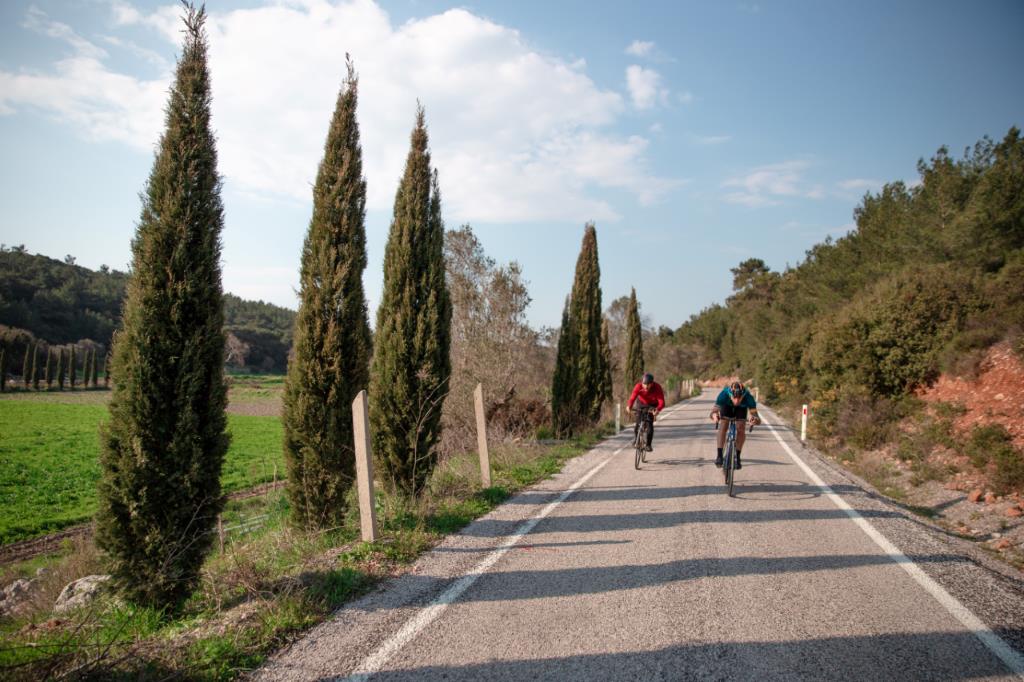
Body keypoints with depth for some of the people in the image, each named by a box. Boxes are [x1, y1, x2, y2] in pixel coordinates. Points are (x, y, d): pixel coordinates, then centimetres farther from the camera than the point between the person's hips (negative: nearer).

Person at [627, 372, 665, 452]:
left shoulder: (657, 387, -33)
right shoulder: (638, 386, -30)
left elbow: (661, 402, -40)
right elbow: (632, 397, -39)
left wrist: (658, 409, -61)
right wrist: (629, 406, -60)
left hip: (652, 405, -1)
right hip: (641, 403, 1)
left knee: (650, 424, -15)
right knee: (638, 423, -7)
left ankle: (648, 445, -1)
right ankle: (636, 440, 22)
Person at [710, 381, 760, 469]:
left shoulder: (748, 397, -41)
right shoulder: (724, 394, -41)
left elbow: (754, 412, -42)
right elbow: (714, 410, -42)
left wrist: (755, 419, -65)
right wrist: (715, 416, -65)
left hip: (741, 408, 0)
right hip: (727, 406, 0)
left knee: (741, 429, -16)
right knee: (723, 427, -19)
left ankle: (737, 457, -1)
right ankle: (719, 456, -12)